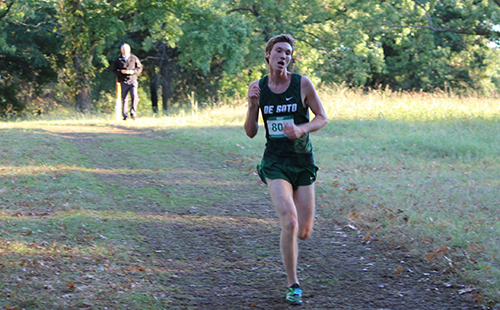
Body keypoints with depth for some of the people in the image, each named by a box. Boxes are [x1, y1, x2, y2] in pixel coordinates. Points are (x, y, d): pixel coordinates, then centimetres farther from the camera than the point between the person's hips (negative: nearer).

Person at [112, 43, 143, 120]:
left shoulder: (134, 58, 8)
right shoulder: (118, 60, 7)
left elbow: (140, 68, 9)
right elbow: (114, 70, 6)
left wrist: (133, 71, -10)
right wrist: (121, 71, -14)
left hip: (133, 80, 0)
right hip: (123, 82, 0)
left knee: (134, 96, -18)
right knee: (124, 99, -1)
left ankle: (133, 112, -10)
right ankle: (125, 115, 6)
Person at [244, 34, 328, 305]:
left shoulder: (303, 84, -6)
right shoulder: (257, 87, 0)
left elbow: (322, 118, 1)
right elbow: (250, 133, 4)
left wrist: (301, 129, -19)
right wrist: (252, 106, -14)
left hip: (303, 162, 1)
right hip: (275, 163, -1)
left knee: (303, 233, 3)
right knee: (289, 224, -20)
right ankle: (293, 285, -4)